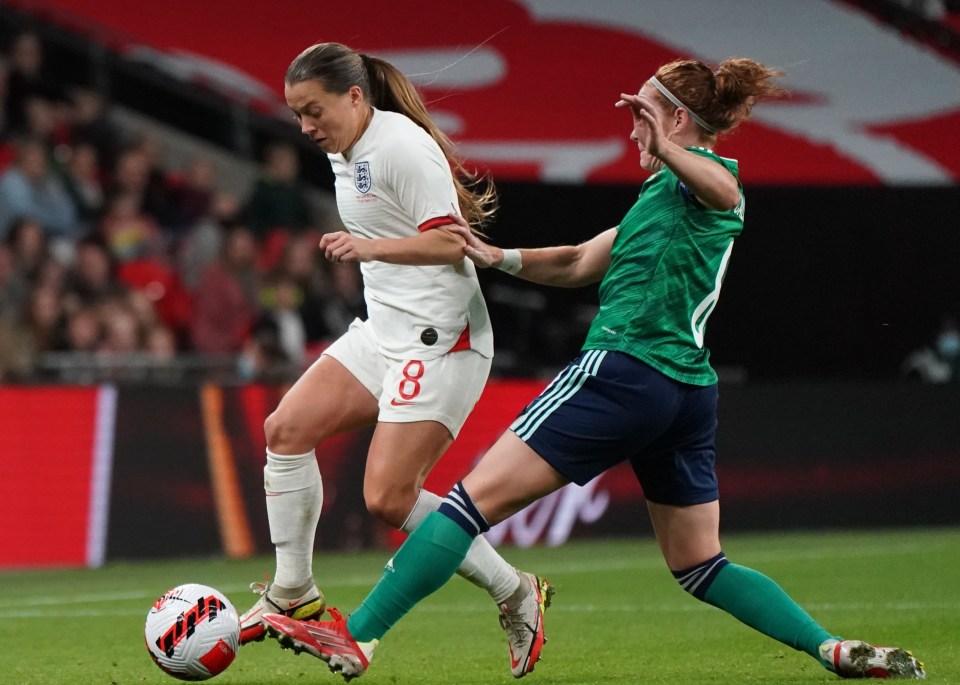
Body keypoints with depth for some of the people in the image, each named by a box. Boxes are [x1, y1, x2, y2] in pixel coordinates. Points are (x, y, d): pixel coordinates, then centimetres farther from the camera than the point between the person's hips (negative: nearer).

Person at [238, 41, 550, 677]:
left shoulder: (402, 146, -16)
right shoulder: (345, 153, 13)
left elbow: (451, 243, -23)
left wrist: (371, 247, -33)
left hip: (440, 340, -10)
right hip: (384, 331, 10)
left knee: (388, 497, -14)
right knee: (287, 429, 0)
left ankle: (516, 594, 2)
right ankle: (294, 593, 9)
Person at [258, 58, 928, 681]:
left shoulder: (698, 175, -2)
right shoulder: (664, 195, 26)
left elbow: (723, 189, -29)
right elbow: (581, 263, 30)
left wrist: (665, 149, -45)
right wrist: (497, 257, 18)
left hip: (625, 367, -10)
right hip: (690, 391, 10)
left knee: (479, 494, -10)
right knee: (702, 568, 15)